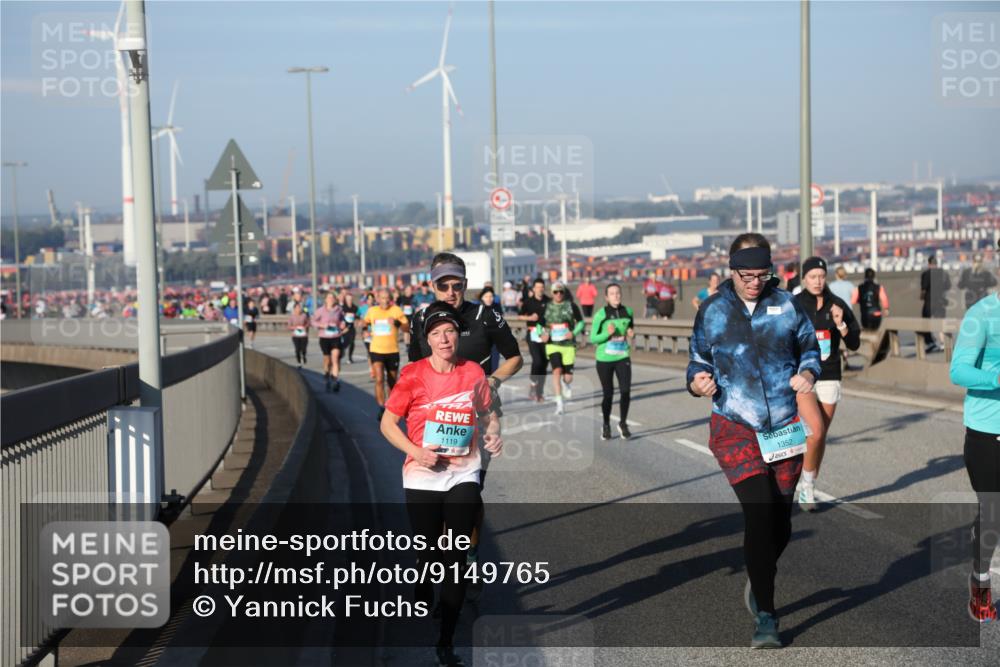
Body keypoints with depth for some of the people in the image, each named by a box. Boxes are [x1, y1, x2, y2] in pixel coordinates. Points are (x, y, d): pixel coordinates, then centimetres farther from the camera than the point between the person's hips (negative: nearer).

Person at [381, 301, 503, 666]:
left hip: (463, 475, 2)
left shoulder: (473, 372, 2)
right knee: (428, 557, 5)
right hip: (423, 478, -2)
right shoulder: (413, 374, -6)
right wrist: (414, 451, -16)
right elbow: (387, 423, -2)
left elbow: (487, 412, 17)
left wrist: (494, 434, -4)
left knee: (456, 560, -1)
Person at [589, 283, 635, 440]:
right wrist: (607, 333, -23)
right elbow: (593, 339, -7)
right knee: (608, 394, 5)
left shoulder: (627, 312, 3)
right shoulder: (601, 314, -8)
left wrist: (632, 334, -1)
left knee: (626, 391, -9)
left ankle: (623, 423, 11)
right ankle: (605, 425, 26)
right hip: (604, 359, -2)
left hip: (622, 358, 2)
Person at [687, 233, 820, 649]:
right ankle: (765, 617, -8)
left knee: (780, 520, 8)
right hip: (734, 427, -2)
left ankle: (759, 581, 40)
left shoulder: (786, 305, 4)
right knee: (759, 513, -16)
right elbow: (698, 359, 10)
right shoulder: (712, 311, 2)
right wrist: (697, 380, -12)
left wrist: (808, 372, -7)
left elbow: (809, 349, 14)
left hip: (784, 427, 2)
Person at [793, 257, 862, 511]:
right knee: (817, 430, -19)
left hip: (829, 378, 3)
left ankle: (808, 490, 22)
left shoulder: (837, 305, 0)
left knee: (821, 436, 7)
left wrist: (841, 324, -15)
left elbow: (854, 344, 0)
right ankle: (806, 487, -2)